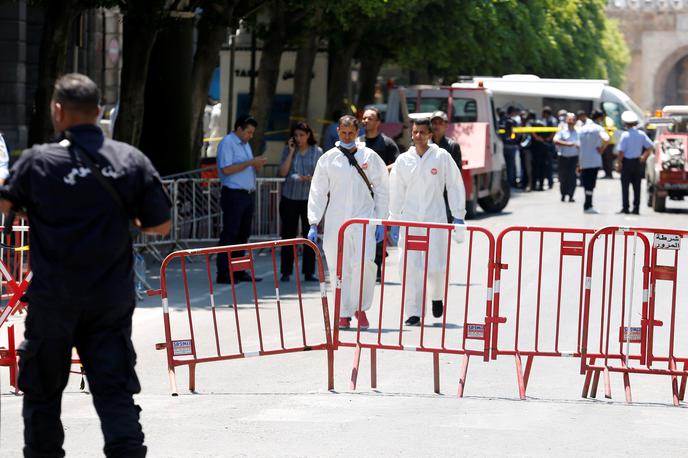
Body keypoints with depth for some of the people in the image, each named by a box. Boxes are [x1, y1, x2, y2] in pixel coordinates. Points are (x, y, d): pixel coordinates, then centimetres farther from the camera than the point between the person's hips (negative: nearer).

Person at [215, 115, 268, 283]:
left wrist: (257, 165, 3)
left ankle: (239, 272, 14)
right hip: (233, 194, -9)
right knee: (229, 234, -9)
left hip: (247, 195, 9)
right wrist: (250, 163, -17)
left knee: (243, 234, 10)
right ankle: (223, 273, -8)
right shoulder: (227, 143, -8)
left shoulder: (245, 144, 19)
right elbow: (226, 169, -19)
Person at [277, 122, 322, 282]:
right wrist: (291, 152, -7)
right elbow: (282, 172, -4)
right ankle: (286, 272, 7)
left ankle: (308, 273, 6)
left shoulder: (317, 152, 5)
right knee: (288, 235, 1)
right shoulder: (288, 150, 5)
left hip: (309, 198, 0)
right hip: (290, 197, 0)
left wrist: (308, 178, -15)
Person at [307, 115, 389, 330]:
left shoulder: (370, 157, 6)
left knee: (364, 262, -18)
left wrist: (381, 222, 7)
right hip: (335, 222, 1)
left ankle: (361, 308, -2)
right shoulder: (328, 159, 6)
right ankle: (344, 314, 11)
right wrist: (313, 224, 2)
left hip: (363, 219, -1)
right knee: (339, 269, 1)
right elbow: (317, 193, 8)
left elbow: (382, 191, 11)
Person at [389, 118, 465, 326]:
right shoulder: (403, 160, 5)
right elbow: (396, 192, 11)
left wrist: (458, 215, 2)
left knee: (436, 266, -5)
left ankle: (437, 297, 27)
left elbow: (455, 186, 5)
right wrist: (394, 221, 9)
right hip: (409, 220, 2)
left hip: (435, 218, -2)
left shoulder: (442, 156, 0)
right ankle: (413, 313, 1)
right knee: (410, 266, -4)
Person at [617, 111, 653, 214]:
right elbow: (651, 146, 3)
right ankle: (636, 208, 7)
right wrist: (644, 156, 14)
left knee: (625, 186, 1)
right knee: (637, 186, 7)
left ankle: (625, 208, -2)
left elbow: (621, 151, -15)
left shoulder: (625, 135, -13)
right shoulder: (641, 134, 1)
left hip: (627, 162, -5)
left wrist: (619, 163, -7)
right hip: (637, 162, 5)